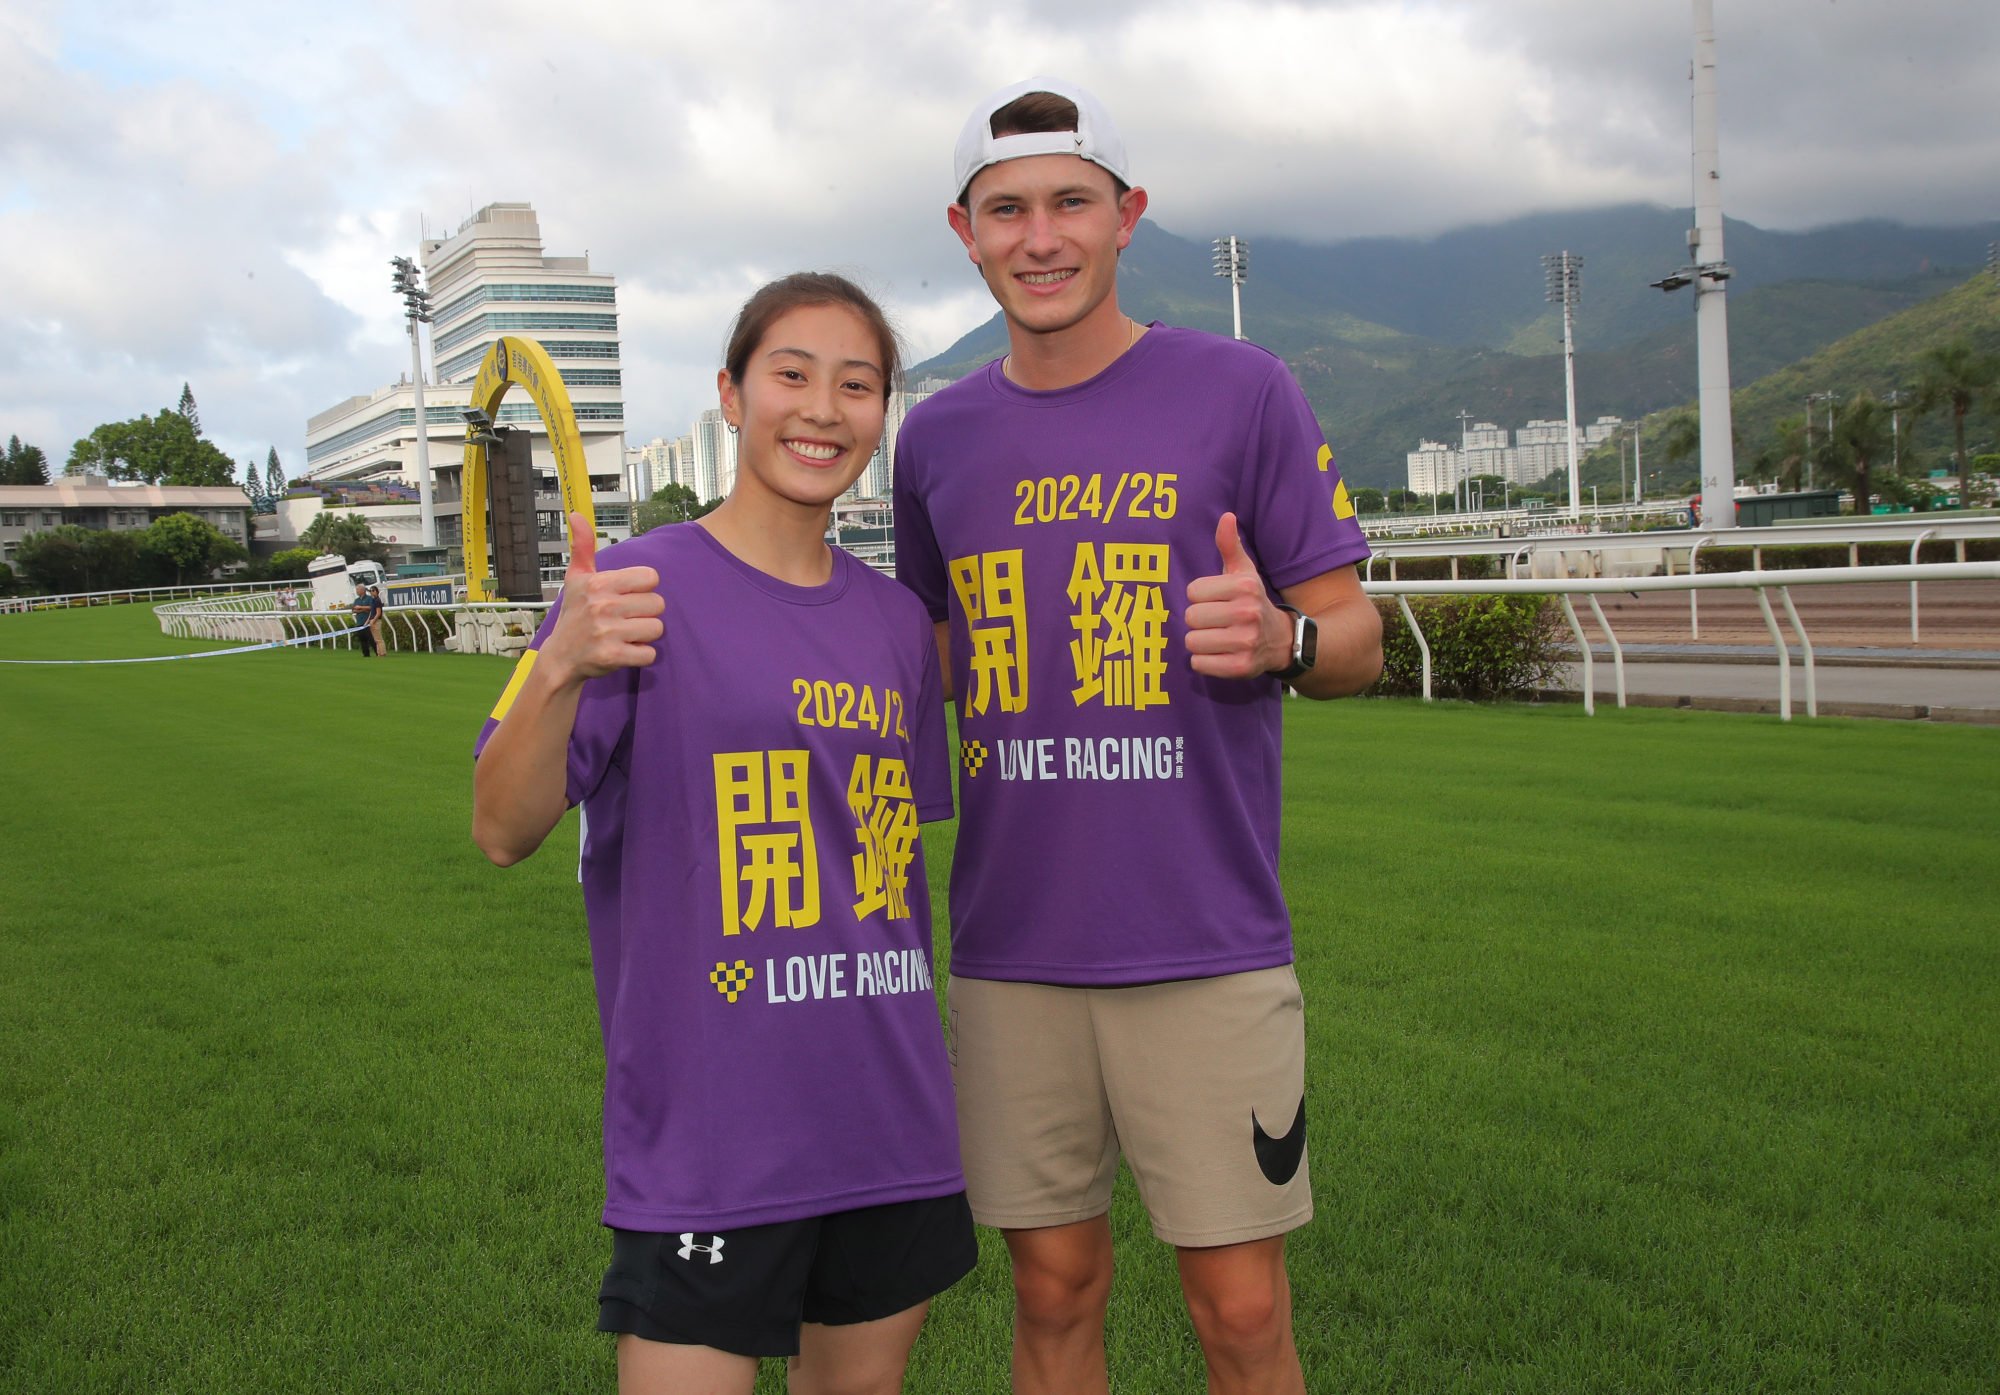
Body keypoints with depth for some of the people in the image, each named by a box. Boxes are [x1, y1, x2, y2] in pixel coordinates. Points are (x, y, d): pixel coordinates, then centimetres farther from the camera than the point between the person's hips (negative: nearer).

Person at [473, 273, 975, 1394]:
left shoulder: (898, 618, 9)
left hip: (895, 1130, 6)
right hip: (706, 1142, -5)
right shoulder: (637, 591, -8)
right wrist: (559, 671, -33)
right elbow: (503, 832, -15)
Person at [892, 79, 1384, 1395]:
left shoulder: (1241, 391, -1)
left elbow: (1357, 637, 1)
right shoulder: (938, 434, 10)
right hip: (1009, 947, 3)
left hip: (1207, 941, -3)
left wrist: (1280, 637, -20)